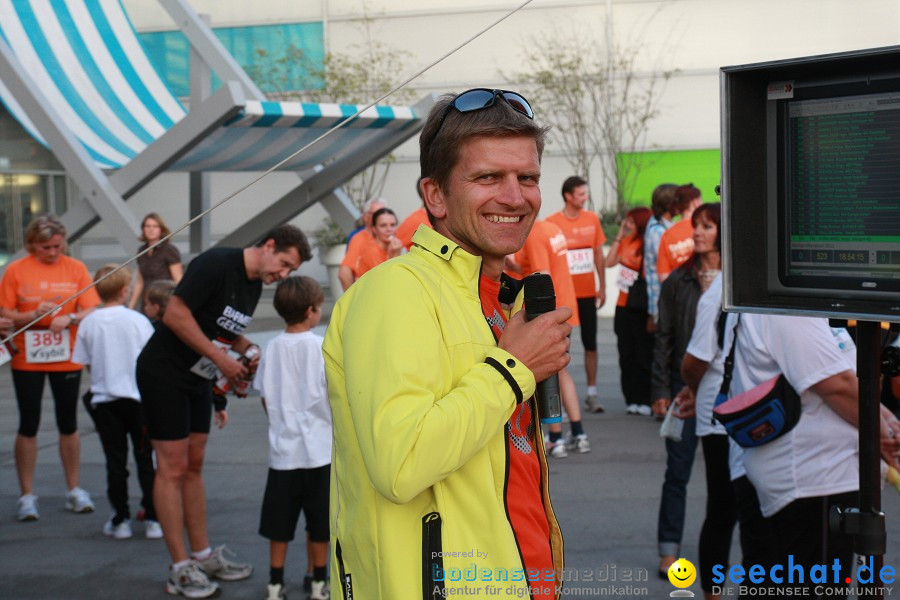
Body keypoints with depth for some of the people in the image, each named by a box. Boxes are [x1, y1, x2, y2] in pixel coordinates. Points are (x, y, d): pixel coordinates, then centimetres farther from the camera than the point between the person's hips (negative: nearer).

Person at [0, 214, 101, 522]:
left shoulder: (75, 268, 0)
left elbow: (91, 311, -3)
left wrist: (69, 318, -22)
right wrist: (35, 314, -19)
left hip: (66, 359, 1)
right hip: (27, 360, -1)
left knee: (68, 424, 9)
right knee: (28, 426, 3)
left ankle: (74, 490, 20)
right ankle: (27, 496, 11)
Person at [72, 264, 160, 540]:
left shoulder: (89, 322, -2)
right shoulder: (138, 320, -8)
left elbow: (86, 363, 5)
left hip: (104, 399, 2)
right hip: (139, 397, -1)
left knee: (115, 460, 7)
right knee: (145, 459, 5)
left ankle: (120, 520, 9)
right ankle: (153, 519, 6)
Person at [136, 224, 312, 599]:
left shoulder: (254, 286, 8)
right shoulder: (215, 264, -20)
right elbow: (175, 315, -25)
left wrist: (249, 351, -1)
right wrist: (221, 358, -22)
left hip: (198, 378, 9)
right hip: (163, 373, -9)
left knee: (194, 467, 13)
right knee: (172, 468, -5)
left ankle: (203, 556, 21)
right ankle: (180, 569, 0)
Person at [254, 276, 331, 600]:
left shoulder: (273, 347, 1)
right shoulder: (321, 347, -11)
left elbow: (266, 398, 6)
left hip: (282, 448, 3)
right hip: (319, 449, -3)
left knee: (280, 522, 10)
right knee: (320, 523, 9)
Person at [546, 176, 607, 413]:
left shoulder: (592, 219, 4)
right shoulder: (551, 223, -8)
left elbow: (599, 254, 11)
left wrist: (602, 287, 9)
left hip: (588, 293, 3)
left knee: (590, 343, 6)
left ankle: (591, 393, 14)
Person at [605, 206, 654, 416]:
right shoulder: (627, 242, 10)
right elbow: (609, 262, 8)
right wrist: (619, 235, 7)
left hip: (640, 308, -7)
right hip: (623, 306, 7)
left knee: (644, 355, -2)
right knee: (626, 354, 9)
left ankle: (646, 401, 2)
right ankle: (632, 399, 16)